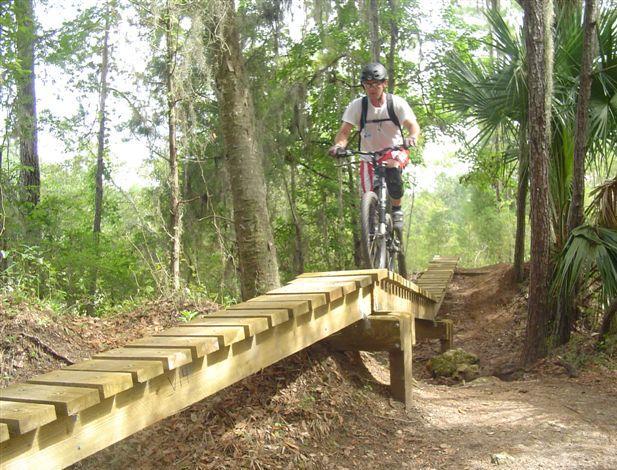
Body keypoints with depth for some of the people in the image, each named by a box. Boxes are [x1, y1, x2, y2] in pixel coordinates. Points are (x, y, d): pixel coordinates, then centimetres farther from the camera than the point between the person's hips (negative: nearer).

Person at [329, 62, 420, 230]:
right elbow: (344, 131, -16)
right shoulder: (357, 106, -11)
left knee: (393, 170, -35)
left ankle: (397, 211, -12)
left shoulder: (397, 103, -12)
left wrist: (412, 137, -45)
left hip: (395, 151, -1)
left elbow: (413, 125, -21)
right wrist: (338, 145, -39)